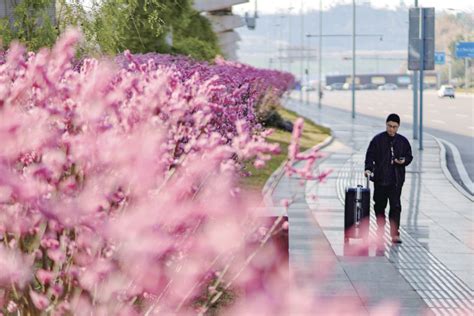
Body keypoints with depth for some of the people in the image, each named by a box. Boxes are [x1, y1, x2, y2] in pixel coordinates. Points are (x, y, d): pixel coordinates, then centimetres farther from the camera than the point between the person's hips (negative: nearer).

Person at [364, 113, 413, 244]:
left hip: (396, 180, 1)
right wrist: (368, 168, -16)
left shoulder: (403, 141, 8)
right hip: (380, 179, -1)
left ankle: (395, 234, -3)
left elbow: (409, 156, 14)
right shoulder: (378, 140, 1)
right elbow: (370, 155, -1)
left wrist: (404, 161, -8)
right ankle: (380, 232, 19)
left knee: (396, 206, -6)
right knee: (379, 205, 7)